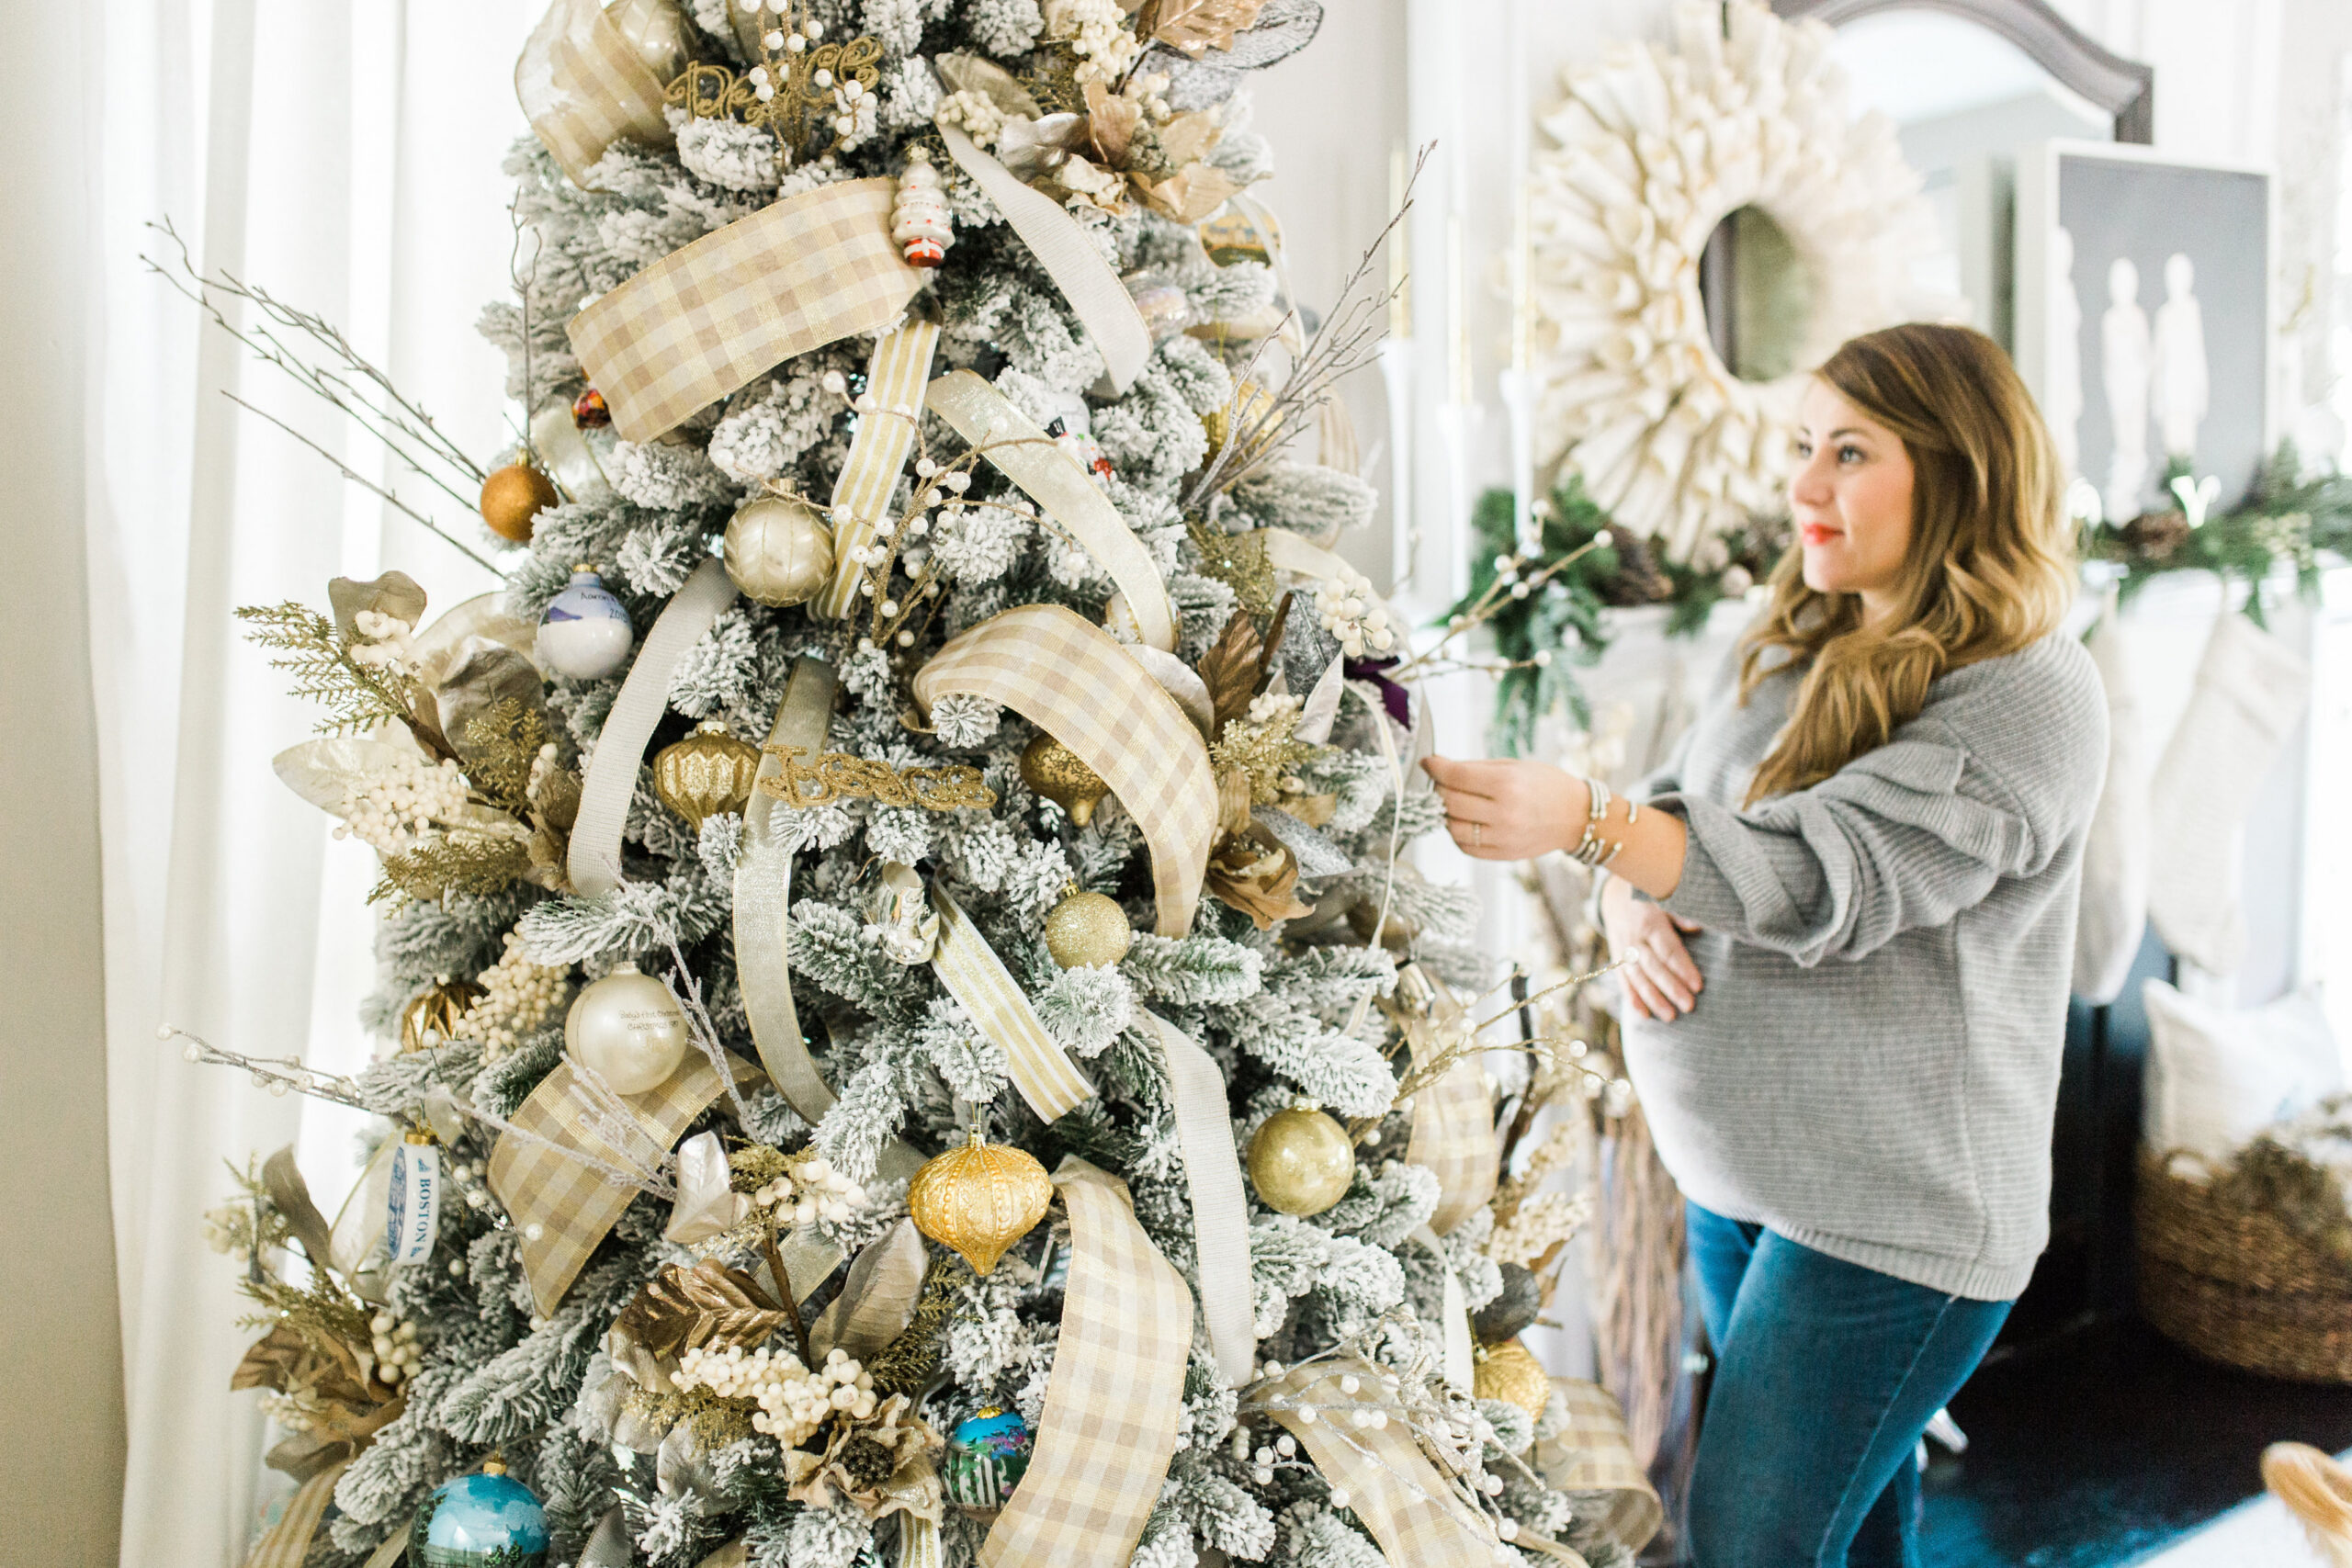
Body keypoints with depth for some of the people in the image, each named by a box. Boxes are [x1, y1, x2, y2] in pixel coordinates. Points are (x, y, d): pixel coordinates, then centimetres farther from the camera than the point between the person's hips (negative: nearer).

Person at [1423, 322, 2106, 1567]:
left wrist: (1581, 822, -36)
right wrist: (1632, 910, -11)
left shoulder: (2031, 694, -15)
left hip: (1889, 1208, -7)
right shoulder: (1792, 648, 10)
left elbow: (1828, 876, -27)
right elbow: (1675, 817, 12)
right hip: (1730, 1174, 7)